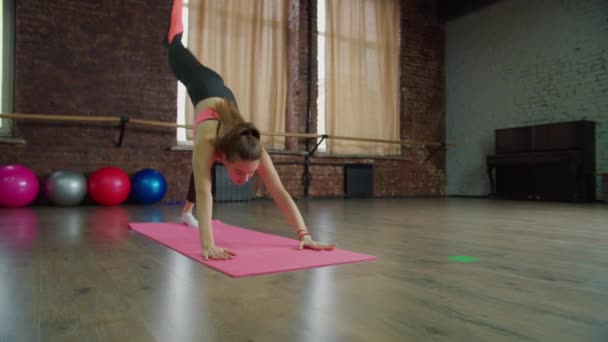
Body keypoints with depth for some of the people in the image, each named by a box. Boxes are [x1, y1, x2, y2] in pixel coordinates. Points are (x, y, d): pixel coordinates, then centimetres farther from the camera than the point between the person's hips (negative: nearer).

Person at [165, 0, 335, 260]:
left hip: (224, 97, 3)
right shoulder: (207, 142, -49)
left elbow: (280, 193, -46)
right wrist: (207, 245, -66)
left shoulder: (255, 151, -43)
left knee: (201, 165, 21)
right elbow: (204, 192, -57)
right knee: (176, 49, 29)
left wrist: (304, 234, -52)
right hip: (203, 89, -2)